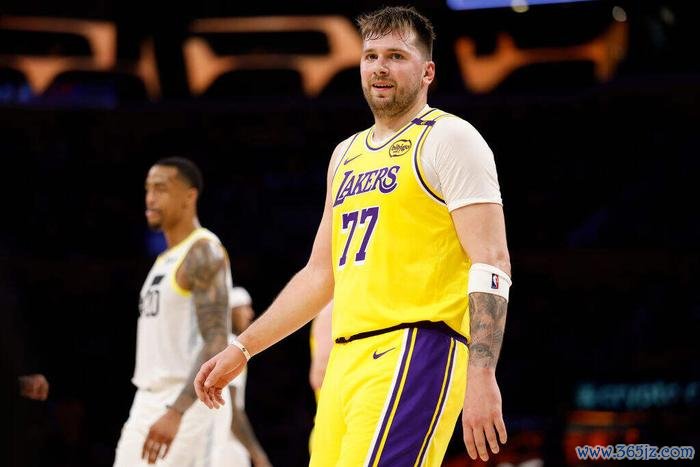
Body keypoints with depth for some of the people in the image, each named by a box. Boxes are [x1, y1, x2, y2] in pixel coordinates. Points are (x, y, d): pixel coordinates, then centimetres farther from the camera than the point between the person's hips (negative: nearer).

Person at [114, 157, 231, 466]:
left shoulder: (202, 253, -11)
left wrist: (176, 412, -30)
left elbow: (216, 343, -22)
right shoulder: (166, 259, 19)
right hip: (147, 403, 10)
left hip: (184, 404, -10)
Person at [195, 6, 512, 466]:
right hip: (346, 359, 8)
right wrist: (241, 350, 24)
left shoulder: (448, 139, -2)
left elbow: (492, 263, -11)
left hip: (413, 353, -8)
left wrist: (481, 376, -21)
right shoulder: (347, 154, 22)